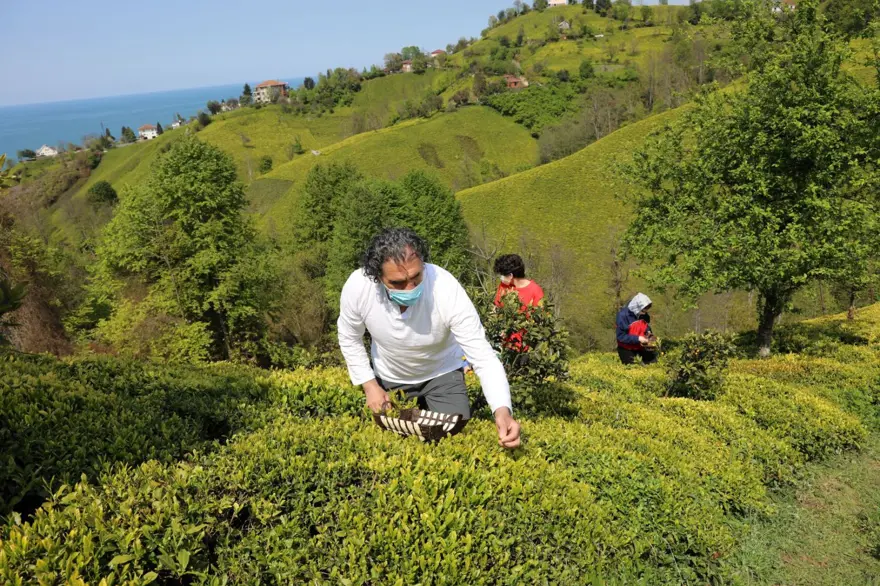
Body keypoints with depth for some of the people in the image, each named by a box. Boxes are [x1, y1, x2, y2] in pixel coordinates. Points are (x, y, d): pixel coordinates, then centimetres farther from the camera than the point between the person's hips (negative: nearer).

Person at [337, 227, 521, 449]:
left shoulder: (447, 290, -38)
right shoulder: (357, 287, -31)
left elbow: (483, 355, -36)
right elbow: (349, 338, -8)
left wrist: (502, 410, -51)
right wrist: (369, 385, -13)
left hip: (442, 373, -1)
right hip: (389, 377, 2)